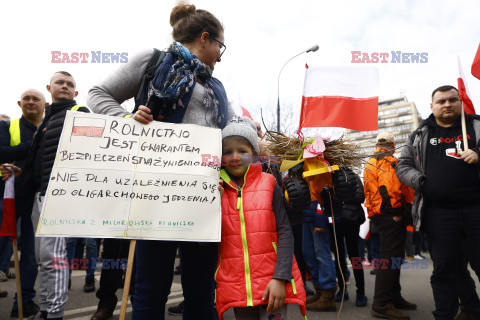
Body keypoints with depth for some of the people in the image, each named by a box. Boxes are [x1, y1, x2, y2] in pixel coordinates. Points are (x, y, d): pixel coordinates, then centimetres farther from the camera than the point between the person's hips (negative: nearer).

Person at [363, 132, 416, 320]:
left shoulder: (370, 163, 20)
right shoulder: (388, 161, -11)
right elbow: (390, 188, -23)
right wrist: (398, 212, -14)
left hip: (379, 216, 11)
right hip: (391, 216, -11)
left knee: (393, 256, 18)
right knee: (389, 258, -8)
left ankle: (394, 297, 28)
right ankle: (381, 305, -5)